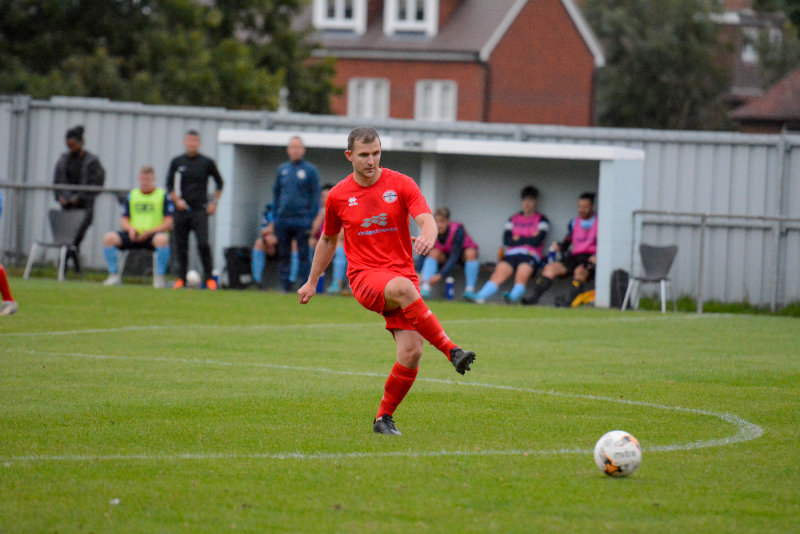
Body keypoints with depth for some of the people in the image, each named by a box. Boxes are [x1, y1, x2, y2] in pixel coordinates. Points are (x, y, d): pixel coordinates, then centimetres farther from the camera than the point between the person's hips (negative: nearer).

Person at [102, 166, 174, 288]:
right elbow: (124, 220, 14)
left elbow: (168, 224, -3)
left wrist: (149, 232, -17)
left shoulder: (163, 196, 4)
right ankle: (114, 275, -13)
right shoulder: (132, 195, 15)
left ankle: (159, 277, -23)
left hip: (152, 236, -3)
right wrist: (130, 228, -11)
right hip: (133, 235, 3)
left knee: (162, 239, -39)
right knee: (109, 238, -22)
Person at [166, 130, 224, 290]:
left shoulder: (207, 162, 3)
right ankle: (181, 278, 11)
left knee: (203, 244, -15)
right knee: (181, 246, 3)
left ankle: (209, 278, -9)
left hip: (200, 210, -3)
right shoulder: (177, 162, 7)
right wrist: (177, 200, -3)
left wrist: (214, 203, 4)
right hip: (182, 209, 3)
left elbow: (219, 183, 13)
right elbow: (169, 185, 13)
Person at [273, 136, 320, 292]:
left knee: (303, 254, -4)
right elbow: (276, 193, 19)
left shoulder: (310, 170, 1)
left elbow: (315, 196, -1)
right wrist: (276, 215, 10)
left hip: (302, 219, -4)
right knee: (283, 255, 5)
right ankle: (285, 285, 11)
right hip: (283, 219, 4)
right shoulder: (282, 169, 13)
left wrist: (312, 218, -9)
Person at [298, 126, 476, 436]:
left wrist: (427, 236, -35)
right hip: (364, 276, -1)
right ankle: (452, 352, -39)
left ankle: (384, 418, 6)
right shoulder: (338, 196, 7)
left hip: (402, 271, 1)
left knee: (411, 352, -14)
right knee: (403, 288, -38)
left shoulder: (401, 184, 3)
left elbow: (427, 220, -10)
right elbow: (328, 240, 24)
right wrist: (312, 282, 29)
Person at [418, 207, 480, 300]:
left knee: (471, 253, -35)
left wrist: (440, 275, -47)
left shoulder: (457, 229, -32)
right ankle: (425, 288, -38)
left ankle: (469, 290, -33)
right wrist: (420, 273, -40)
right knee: (433, 253, -27)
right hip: (445, 255, 3)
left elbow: (454, 256, -38)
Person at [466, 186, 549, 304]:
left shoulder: (541, 220, 12)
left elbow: (537, 241, -2)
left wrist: (518, 239, 8)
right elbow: (506, 240, 9)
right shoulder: (514, 219, 23)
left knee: (521, 277, -34)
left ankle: (513, 297, -61)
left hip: (530, 256, -2)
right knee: (498, 274, -25)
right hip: (511, 254, 2)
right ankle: (479, 298, -46)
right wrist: (528, 240, 2)